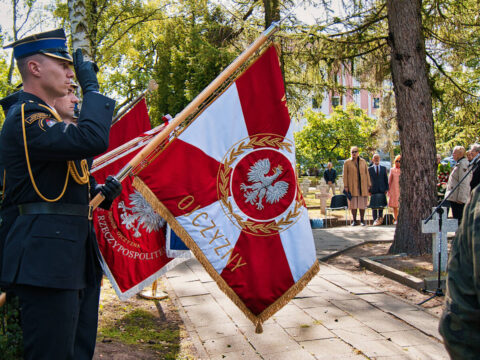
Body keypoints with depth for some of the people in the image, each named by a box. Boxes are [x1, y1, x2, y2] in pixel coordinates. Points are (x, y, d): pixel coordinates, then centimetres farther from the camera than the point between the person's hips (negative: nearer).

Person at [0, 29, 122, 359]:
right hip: (47, 257, -10)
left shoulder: (44, 118, 21)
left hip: (74, 256, 10)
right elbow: (93, 140, -29)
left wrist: (102, 193, 9)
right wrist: (91, 87, -14)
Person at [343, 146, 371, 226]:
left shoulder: (363, 161, 9)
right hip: (352, 186, -1)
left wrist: (369, 185, 3)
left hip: (362, 186, 2)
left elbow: (367, 173, 9)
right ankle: (354, 220, 6)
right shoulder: (347, 162, 3)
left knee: (362, 203, 2)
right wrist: (345, 186, -7)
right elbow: (345, 175, 0)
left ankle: (362, 220, 10)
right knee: (353, 203, -1)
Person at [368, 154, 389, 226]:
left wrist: (386, 189, 3)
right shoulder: (369, 169, 4)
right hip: (373, 190, -1)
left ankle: (380, 218, 19)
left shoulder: (384, 168, 10)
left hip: (382, 190, 2)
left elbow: (386, 179, 10)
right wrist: (369, 190, -3)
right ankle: (375, 220, 2)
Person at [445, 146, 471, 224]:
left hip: (458, 199, -10)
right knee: (457, 218, 13)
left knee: (459, 219, -9)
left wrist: (460, 198, -22)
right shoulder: (459, 163, 17)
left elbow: (464, 183, -20)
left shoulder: (463, 164, -14)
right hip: (454, 198, 10)